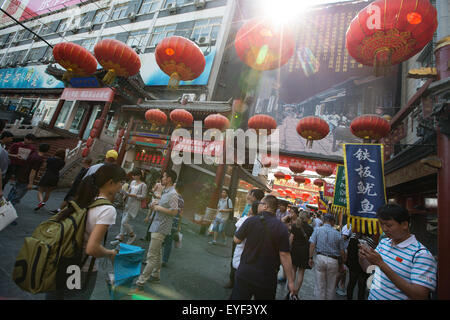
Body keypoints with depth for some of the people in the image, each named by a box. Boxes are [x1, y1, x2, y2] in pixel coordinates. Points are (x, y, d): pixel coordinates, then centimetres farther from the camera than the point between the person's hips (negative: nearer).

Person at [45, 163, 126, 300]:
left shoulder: (85, 199, -5)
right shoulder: (108, 209, -27)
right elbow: (92, 249, -30)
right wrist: (111, 253, -12)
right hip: (83, 272, -6)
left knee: (54, 296, 28)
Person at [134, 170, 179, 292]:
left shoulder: (173, 194, -20)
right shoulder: (165, 192, 11)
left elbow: (174, 212, -25)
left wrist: (159, 208, -18)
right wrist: (156, 204, 7)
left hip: (161, 228, -10)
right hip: (157, 225, 10)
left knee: (152, 256, -2)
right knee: (157, 253, 22)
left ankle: (140, 283, 6)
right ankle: (155, 275, 36)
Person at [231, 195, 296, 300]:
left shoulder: (251, 221, -13)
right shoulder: (282, 228, -13)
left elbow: (237, 240, -1)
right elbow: (284, 255, -12)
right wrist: (290, 281, -3)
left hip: (245, 274, -1)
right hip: (267, 279, 1)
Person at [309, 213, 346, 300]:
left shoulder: (317, 230, -2)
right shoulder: (337, 233, -2)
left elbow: (312, 245, -7)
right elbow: (342, 251, 3)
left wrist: (310, 258, 2)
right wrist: (342, 263, 17)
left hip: (320, 258, 0)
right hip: (333, 260, 0)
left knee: (320, 285, 11)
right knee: (331, 286, 17)